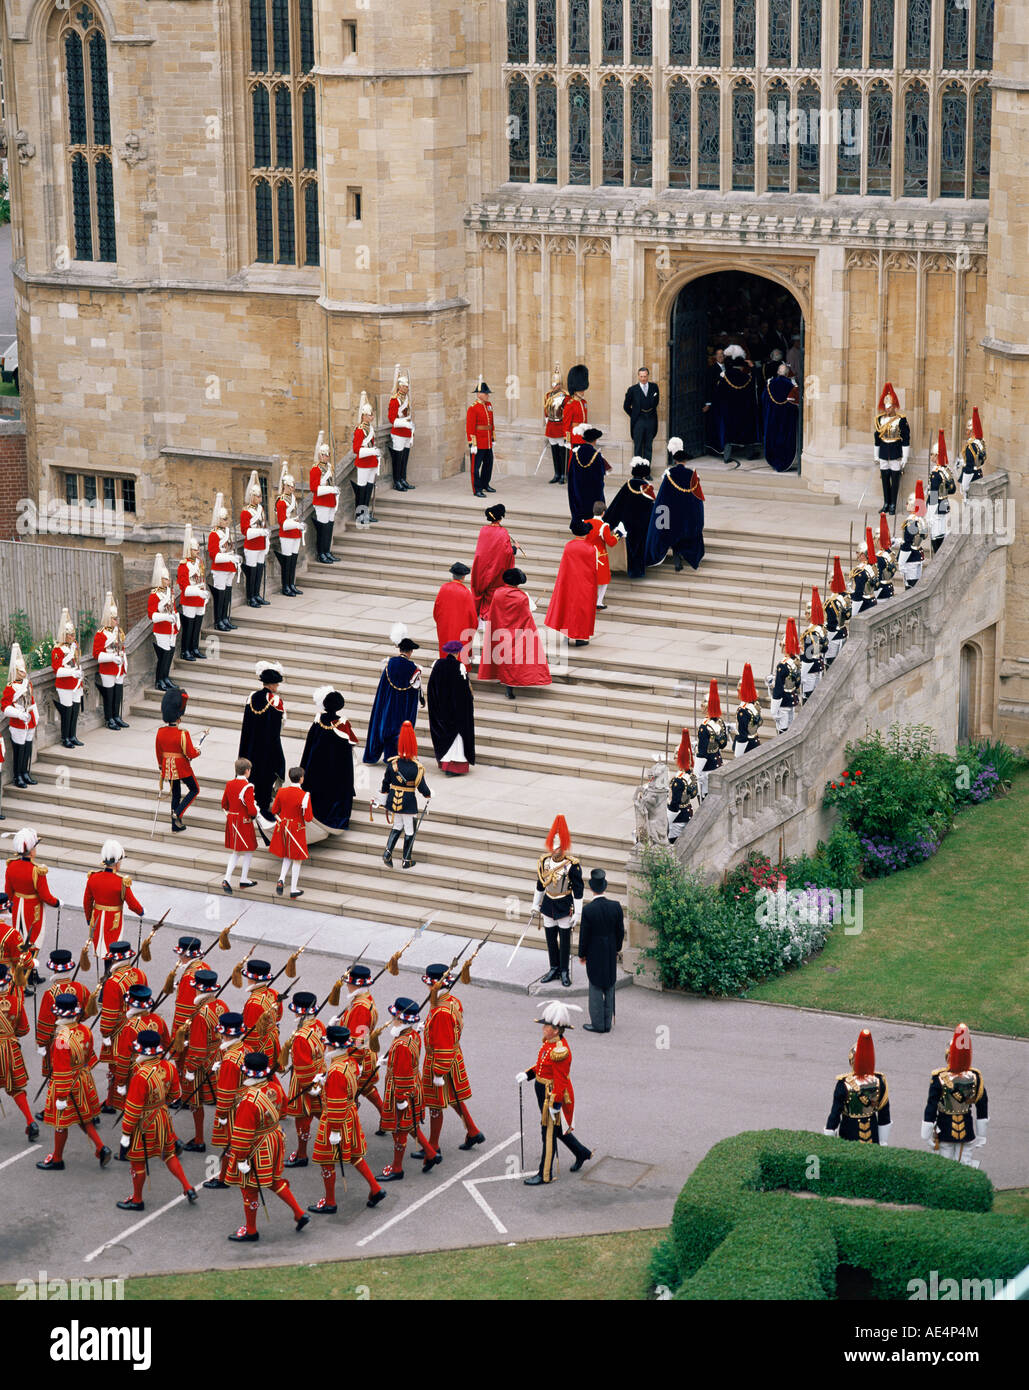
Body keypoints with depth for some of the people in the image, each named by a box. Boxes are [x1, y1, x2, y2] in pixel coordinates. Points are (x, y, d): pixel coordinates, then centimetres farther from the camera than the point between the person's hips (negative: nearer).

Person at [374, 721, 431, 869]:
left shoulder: (392, 763, -7)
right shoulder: (417, 767, -18)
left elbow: (385, 783, 4)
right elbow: (422, 787, -11)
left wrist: (383, 798, 19)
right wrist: (428, 795, 10)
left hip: (393, 801, 4)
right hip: (409, 804, -4)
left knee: (396, 827, 21)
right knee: (409, 831, 11)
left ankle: (388, 852, 5)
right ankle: (406, 861, 18)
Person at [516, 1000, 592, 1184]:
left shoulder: (560, 1051, -27)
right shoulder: (548, 1042, 3)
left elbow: (561, 1081, -24)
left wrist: (555, 1105, -22)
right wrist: (527, 1074, 3)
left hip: (555, 1095, -10)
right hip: (543, 1092, 10)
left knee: (548, 1134, 2)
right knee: (557, 1128, 24)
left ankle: (545, 1175, 14)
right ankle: (582, 1153, 43)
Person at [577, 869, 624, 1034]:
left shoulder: (588, 909, -21)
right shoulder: (615, 906, -11)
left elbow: (584, 935, -14)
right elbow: (621, 931, -1)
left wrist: (582, 954, 1)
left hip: (595, 954, -4)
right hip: (611, 953, 4)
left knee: (596, 988, 8)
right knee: (609, 987, 15)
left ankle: (598, 1024, 13)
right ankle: (607, 1023, 23)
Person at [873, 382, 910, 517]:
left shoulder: (901, 420, -8)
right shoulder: (880, 419, 6)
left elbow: (906, 440, -7)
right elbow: (876, 438, 13)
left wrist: (904, 458, -9)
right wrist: (876, 456, 13)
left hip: (896, 454, -4)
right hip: (883, 453, 4)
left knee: (895, 479, 0)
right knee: (885, 479, 8)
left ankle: (893, 505, 7)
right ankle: (886, 503, 18)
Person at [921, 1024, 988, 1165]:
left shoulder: (939, 1079, -22)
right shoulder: (976, 1077, -13)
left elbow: (931, 1109, -16)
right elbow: (983, 1109, -2)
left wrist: (927, 1135, -4)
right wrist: (981, 1135, 10)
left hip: (944, 1131, -2)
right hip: (967, 1131, 2)